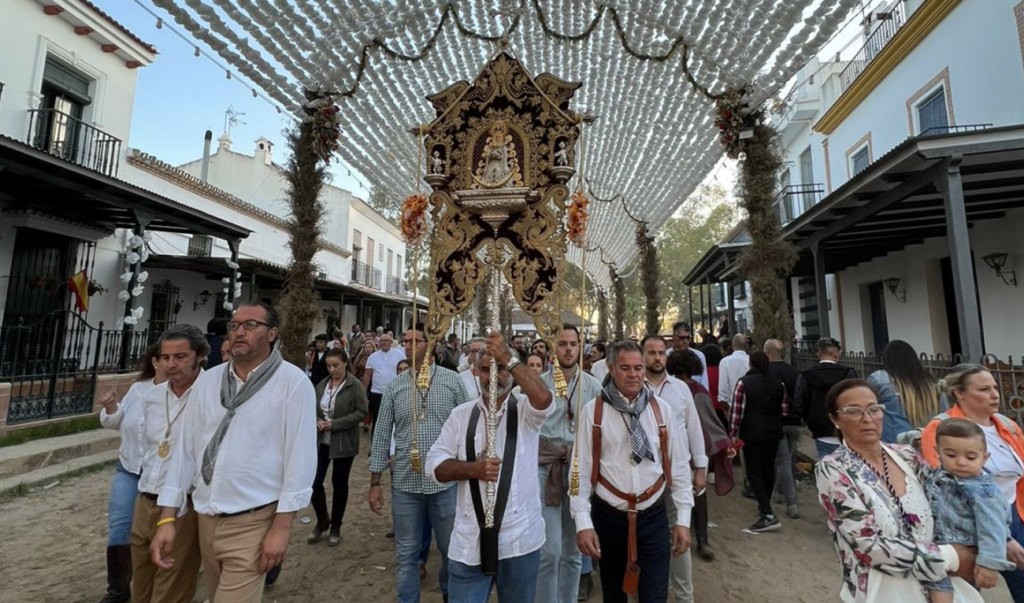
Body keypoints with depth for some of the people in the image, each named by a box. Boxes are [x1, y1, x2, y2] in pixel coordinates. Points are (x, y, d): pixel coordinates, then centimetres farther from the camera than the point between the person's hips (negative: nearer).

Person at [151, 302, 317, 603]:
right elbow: (185, 448, 6)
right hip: (206, 519, 6)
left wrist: (282, 526, -14)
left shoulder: (293, 381, -14)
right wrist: (167, 518, 4)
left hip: (253, 523, -6)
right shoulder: (208, 381, 3)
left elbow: (300, 456, -15)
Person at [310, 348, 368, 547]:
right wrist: (317, 421, -9)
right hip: (321, 441, 4)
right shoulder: (322, 384, 4)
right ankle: (322, 520, 30)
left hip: (344, 442, -4)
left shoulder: (355, 385, -11)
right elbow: (313, 408, 12)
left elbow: (361, 412, -14)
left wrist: (335, 424, -19)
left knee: (339, 484, 8)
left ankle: (335, 527, 29)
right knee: (314, 482, 2)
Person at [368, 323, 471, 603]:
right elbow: (382, 435, 4)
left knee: (452, 549, 18)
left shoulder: (452, 380, -5)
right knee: (406, 554, 14)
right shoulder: (394, 386, 0)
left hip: (446, 481, 0)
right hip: (405, 483, 1)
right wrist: (375, 483, 3)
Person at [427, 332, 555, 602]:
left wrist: (509, 359, -25)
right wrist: (472, 469, -17)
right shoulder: (461, 414, 3)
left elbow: (544, 398, -26)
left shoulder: (525, 410, -3)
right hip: (470, 540, 1)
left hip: (520, 537, 0)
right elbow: (435, 465, 0)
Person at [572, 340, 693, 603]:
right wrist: (583, 522, -10)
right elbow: (581, 469, -9)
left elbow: (679, 465, 3)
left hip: (653, 517, 1)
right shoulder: (593, 411, -10)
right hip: (608, 517, 0)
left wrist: (683, 519, 3)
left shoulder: (661, 409, -2)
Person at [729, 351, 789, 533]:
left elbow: (737, 410, -11)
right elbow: (785, 410, 5)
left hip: (752, 433, -5)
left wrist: (733, 433, -3)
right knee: (768, 468, 18)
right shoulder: (779, 384, 4)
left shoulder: (744, 382, -10)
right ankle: (764, 505, 33)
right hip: (774, 432, 5)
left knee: (754, 471, -1)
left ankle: (768, 515, -8)